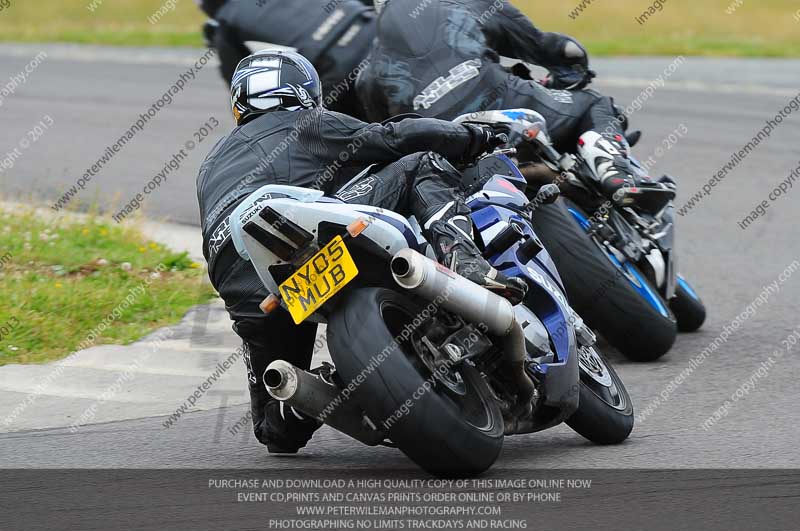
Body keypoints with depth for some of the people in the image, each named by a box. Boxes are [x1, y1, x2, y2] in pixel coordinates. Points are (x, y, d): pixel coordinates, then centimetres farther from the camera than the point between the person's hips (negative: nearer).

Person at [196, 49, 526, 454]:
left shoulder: (211, 167, 39)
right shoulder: (304, 125, 21)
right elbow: (396, 137, 9)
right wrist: (477, 137, 22)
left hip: (245, 296, 5)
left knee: (279, 431, 26)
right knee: (423, 166, 5)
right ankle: (460, 256, -23)